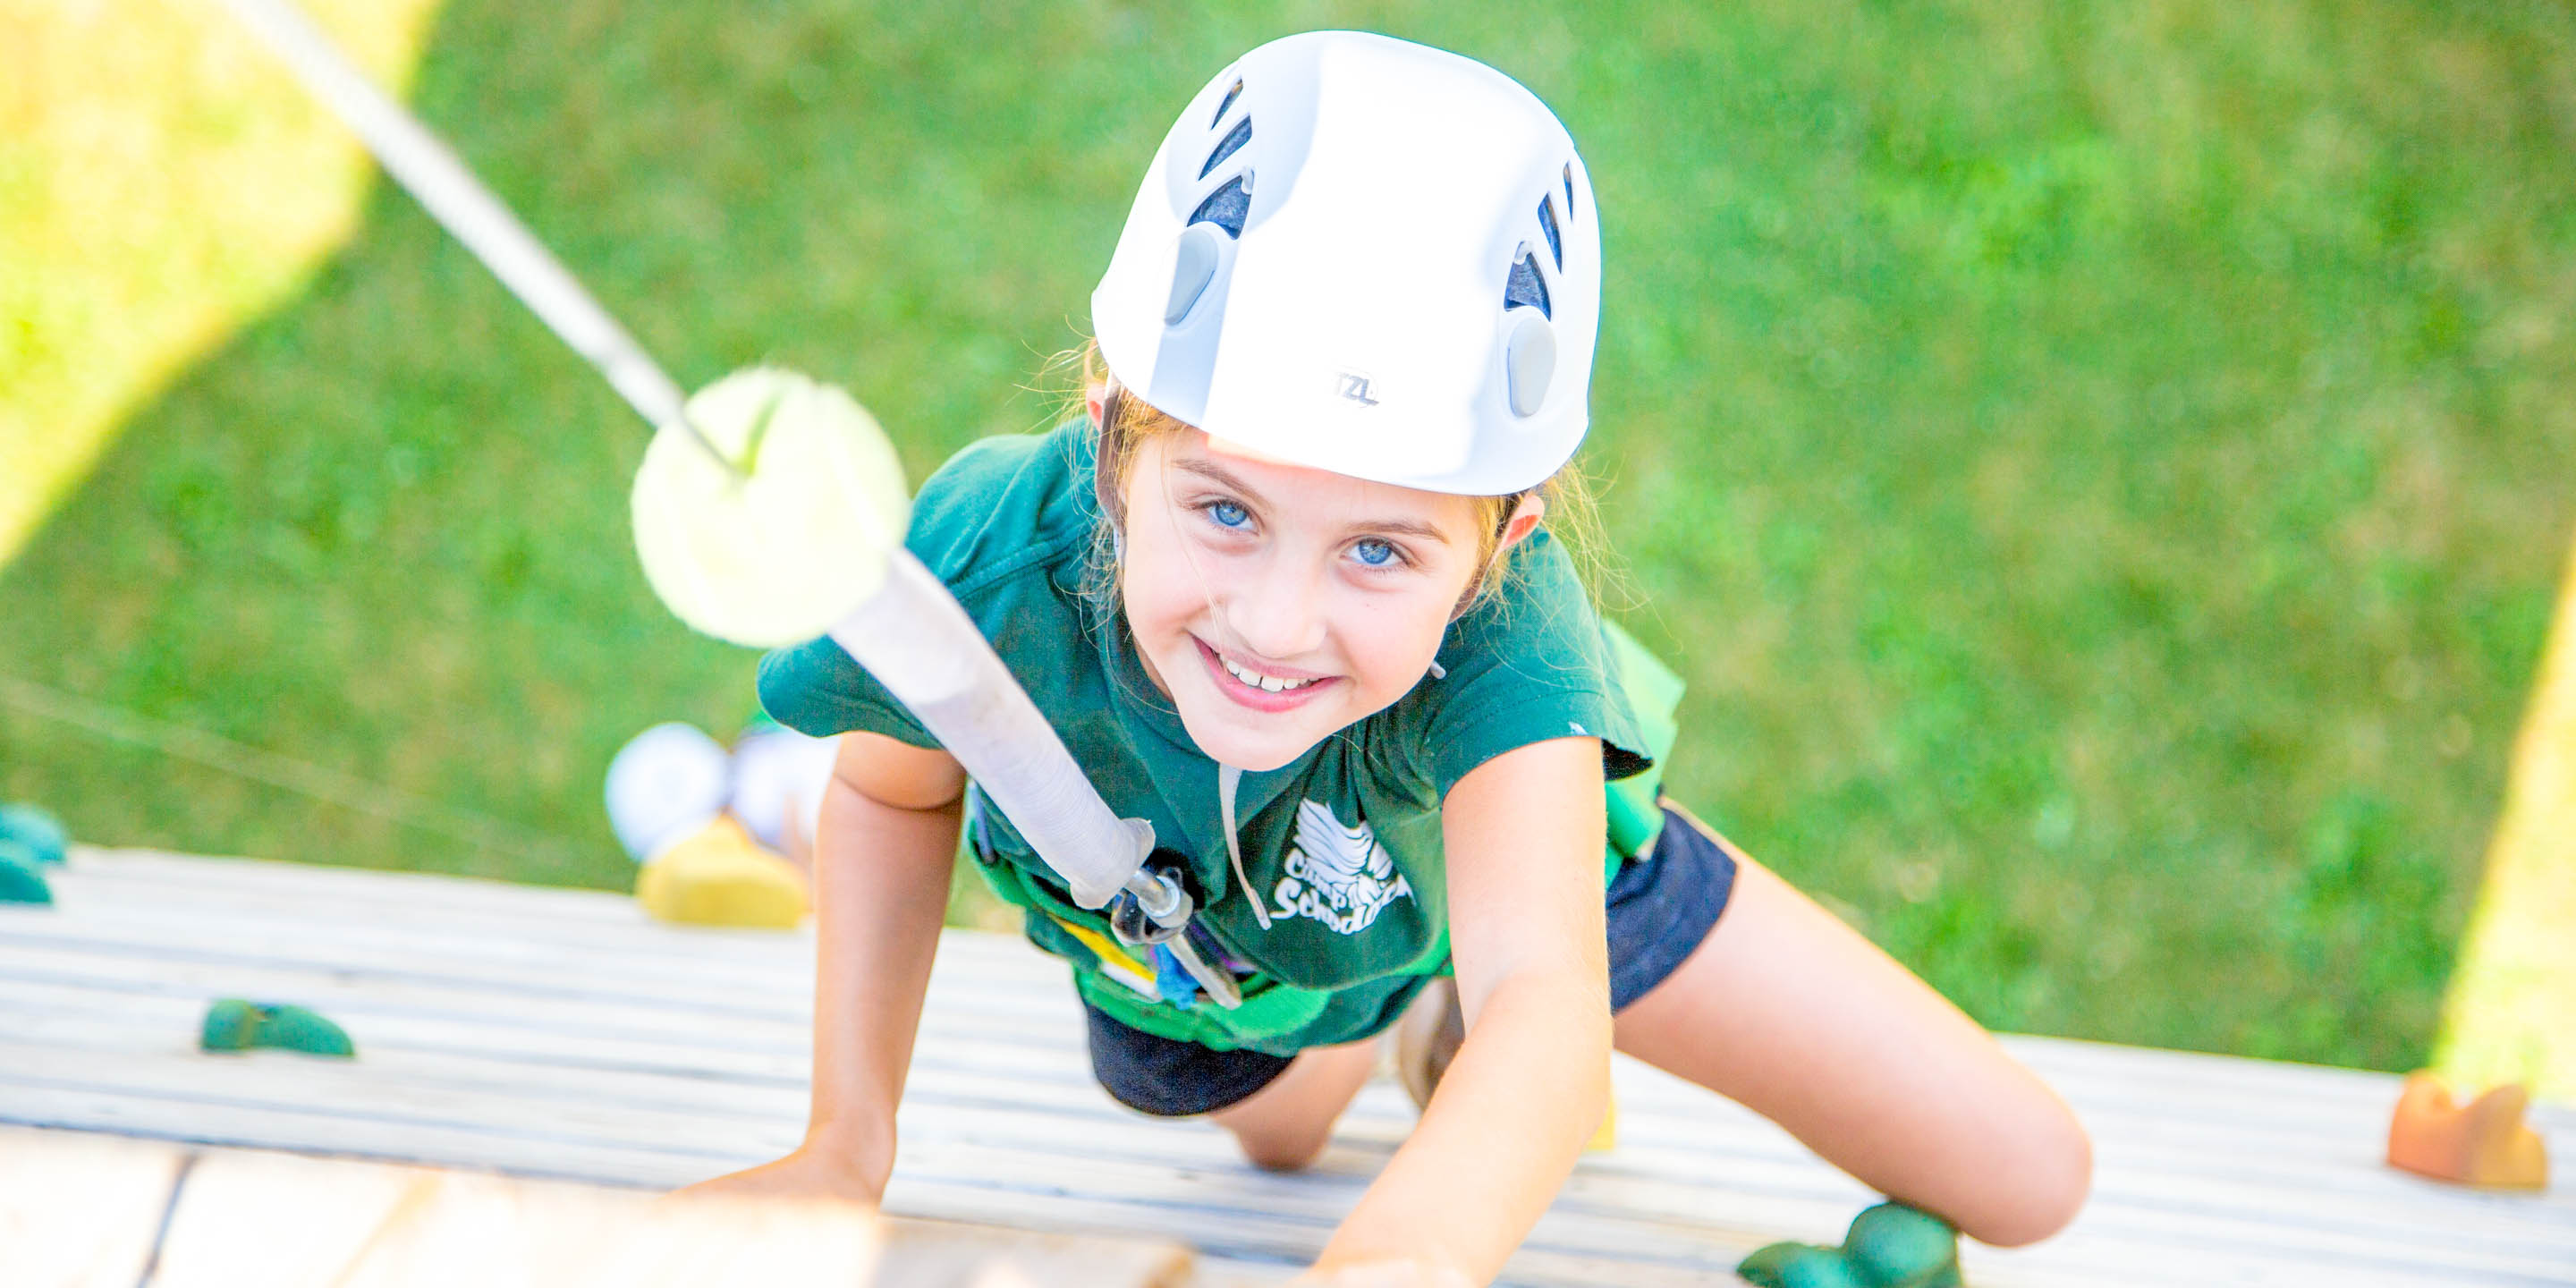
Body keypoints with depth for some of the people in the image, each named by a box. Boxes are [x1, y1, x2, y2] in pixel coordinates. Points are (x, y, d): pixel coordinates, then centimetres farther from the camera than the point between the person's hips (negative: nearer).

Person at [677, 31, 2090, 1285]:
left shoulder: (1502, 626, -47)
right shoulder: (988, 566, -40)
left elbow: (1544, 994, -63)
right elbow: (896, 788, -14)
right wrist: (845, 1141, -19)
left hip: (1504, 860, -1)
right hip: (1196, 961, 1)